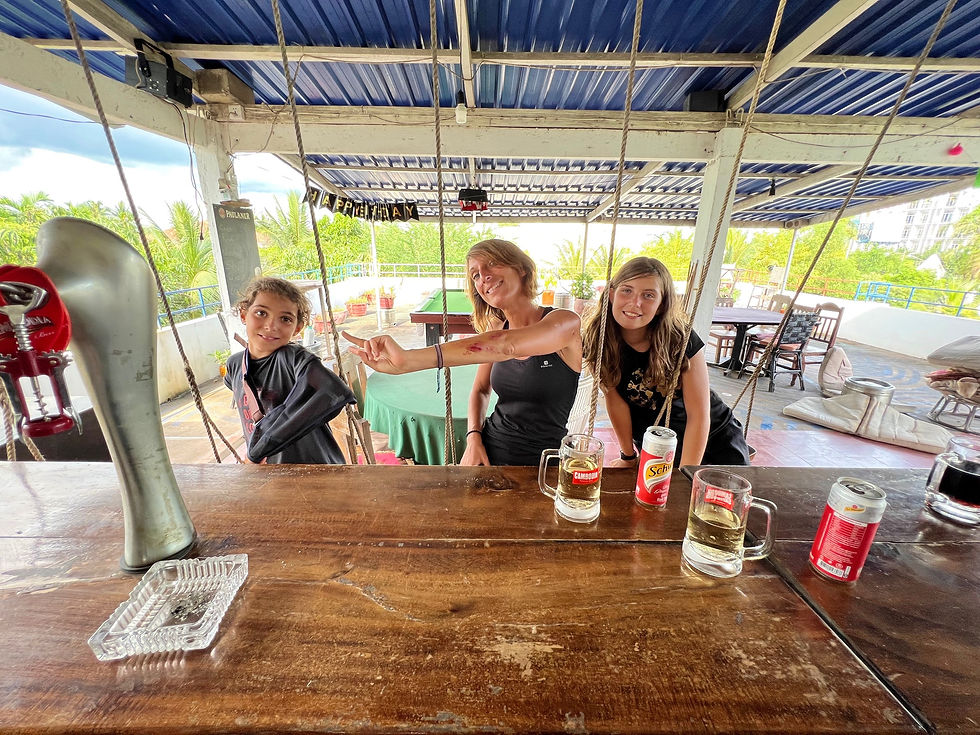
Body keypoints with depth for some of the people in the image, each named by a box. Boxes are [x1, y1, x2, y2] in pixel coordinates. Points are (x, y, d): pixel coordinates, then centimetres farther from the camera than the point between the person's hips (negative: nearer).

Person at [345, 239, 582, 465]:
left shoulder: (565, 322, -14)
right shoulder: (497, 330, 3)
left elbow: (507, 345, -32)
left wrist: (408, 359, -39)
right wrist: (474, 438, -4)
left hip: (539, 463, -3)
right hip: (487, 451, 3)